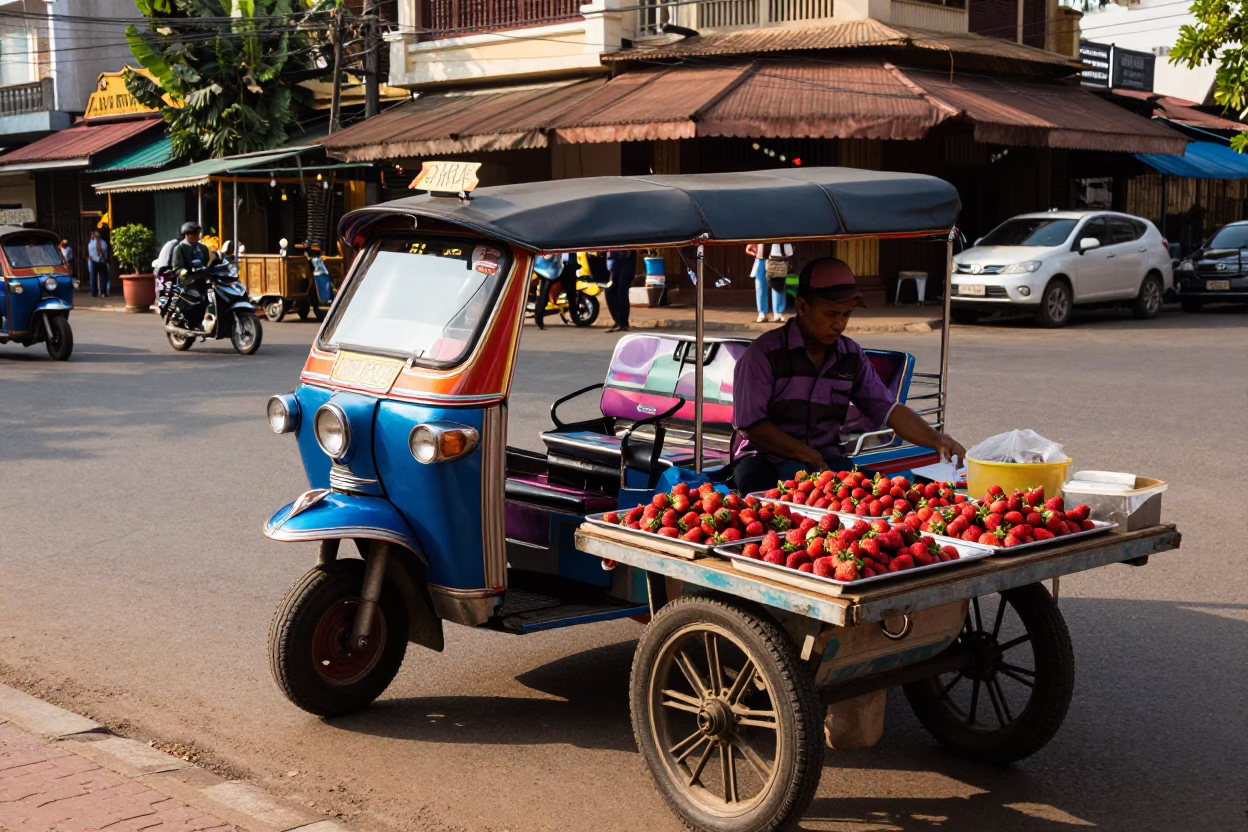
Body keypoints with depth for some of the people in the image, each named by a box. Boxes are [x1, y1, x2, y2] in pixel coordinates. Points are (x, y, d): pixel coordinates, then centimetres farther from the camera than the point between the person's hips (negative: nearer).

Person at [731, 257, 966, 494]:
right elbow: (751, 425, -12)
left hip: (827, 459, 5)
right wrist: (809, 457, -17)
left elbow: (888, 410, 6)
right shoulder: (766, 352, -9)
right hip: (767, 459, -4)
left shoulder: (851, 356, 8)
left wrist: (937, 440, -11)